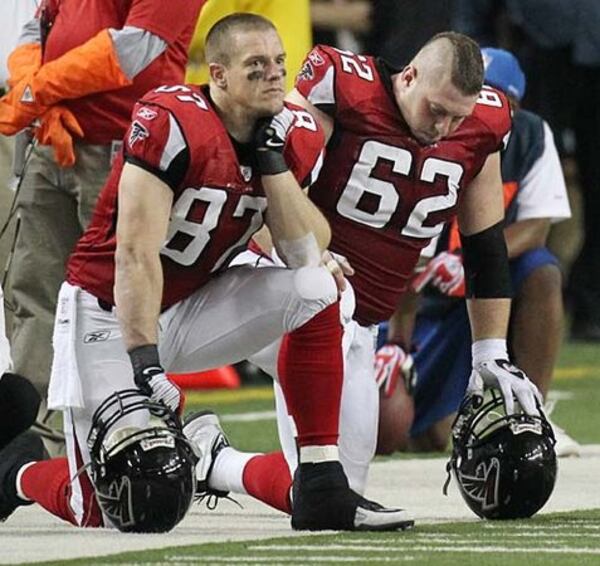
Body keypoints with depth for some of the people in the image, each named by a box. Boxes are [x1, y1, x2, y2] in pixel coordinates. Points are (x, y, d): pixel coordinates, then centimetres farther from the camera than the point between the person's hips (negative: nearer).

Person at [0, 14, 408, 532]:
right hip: (109, 312, -6)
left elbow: (307, 256, -10)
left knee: (316, 292, -17)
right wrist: (144, 362, -31)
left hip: (192, 306, 6)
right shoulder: (171, 124, -24)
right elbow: (135, 255, -26)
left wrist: (272, 160, -18)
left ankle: (322, 489, -14)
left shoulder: (295, 136, -4)